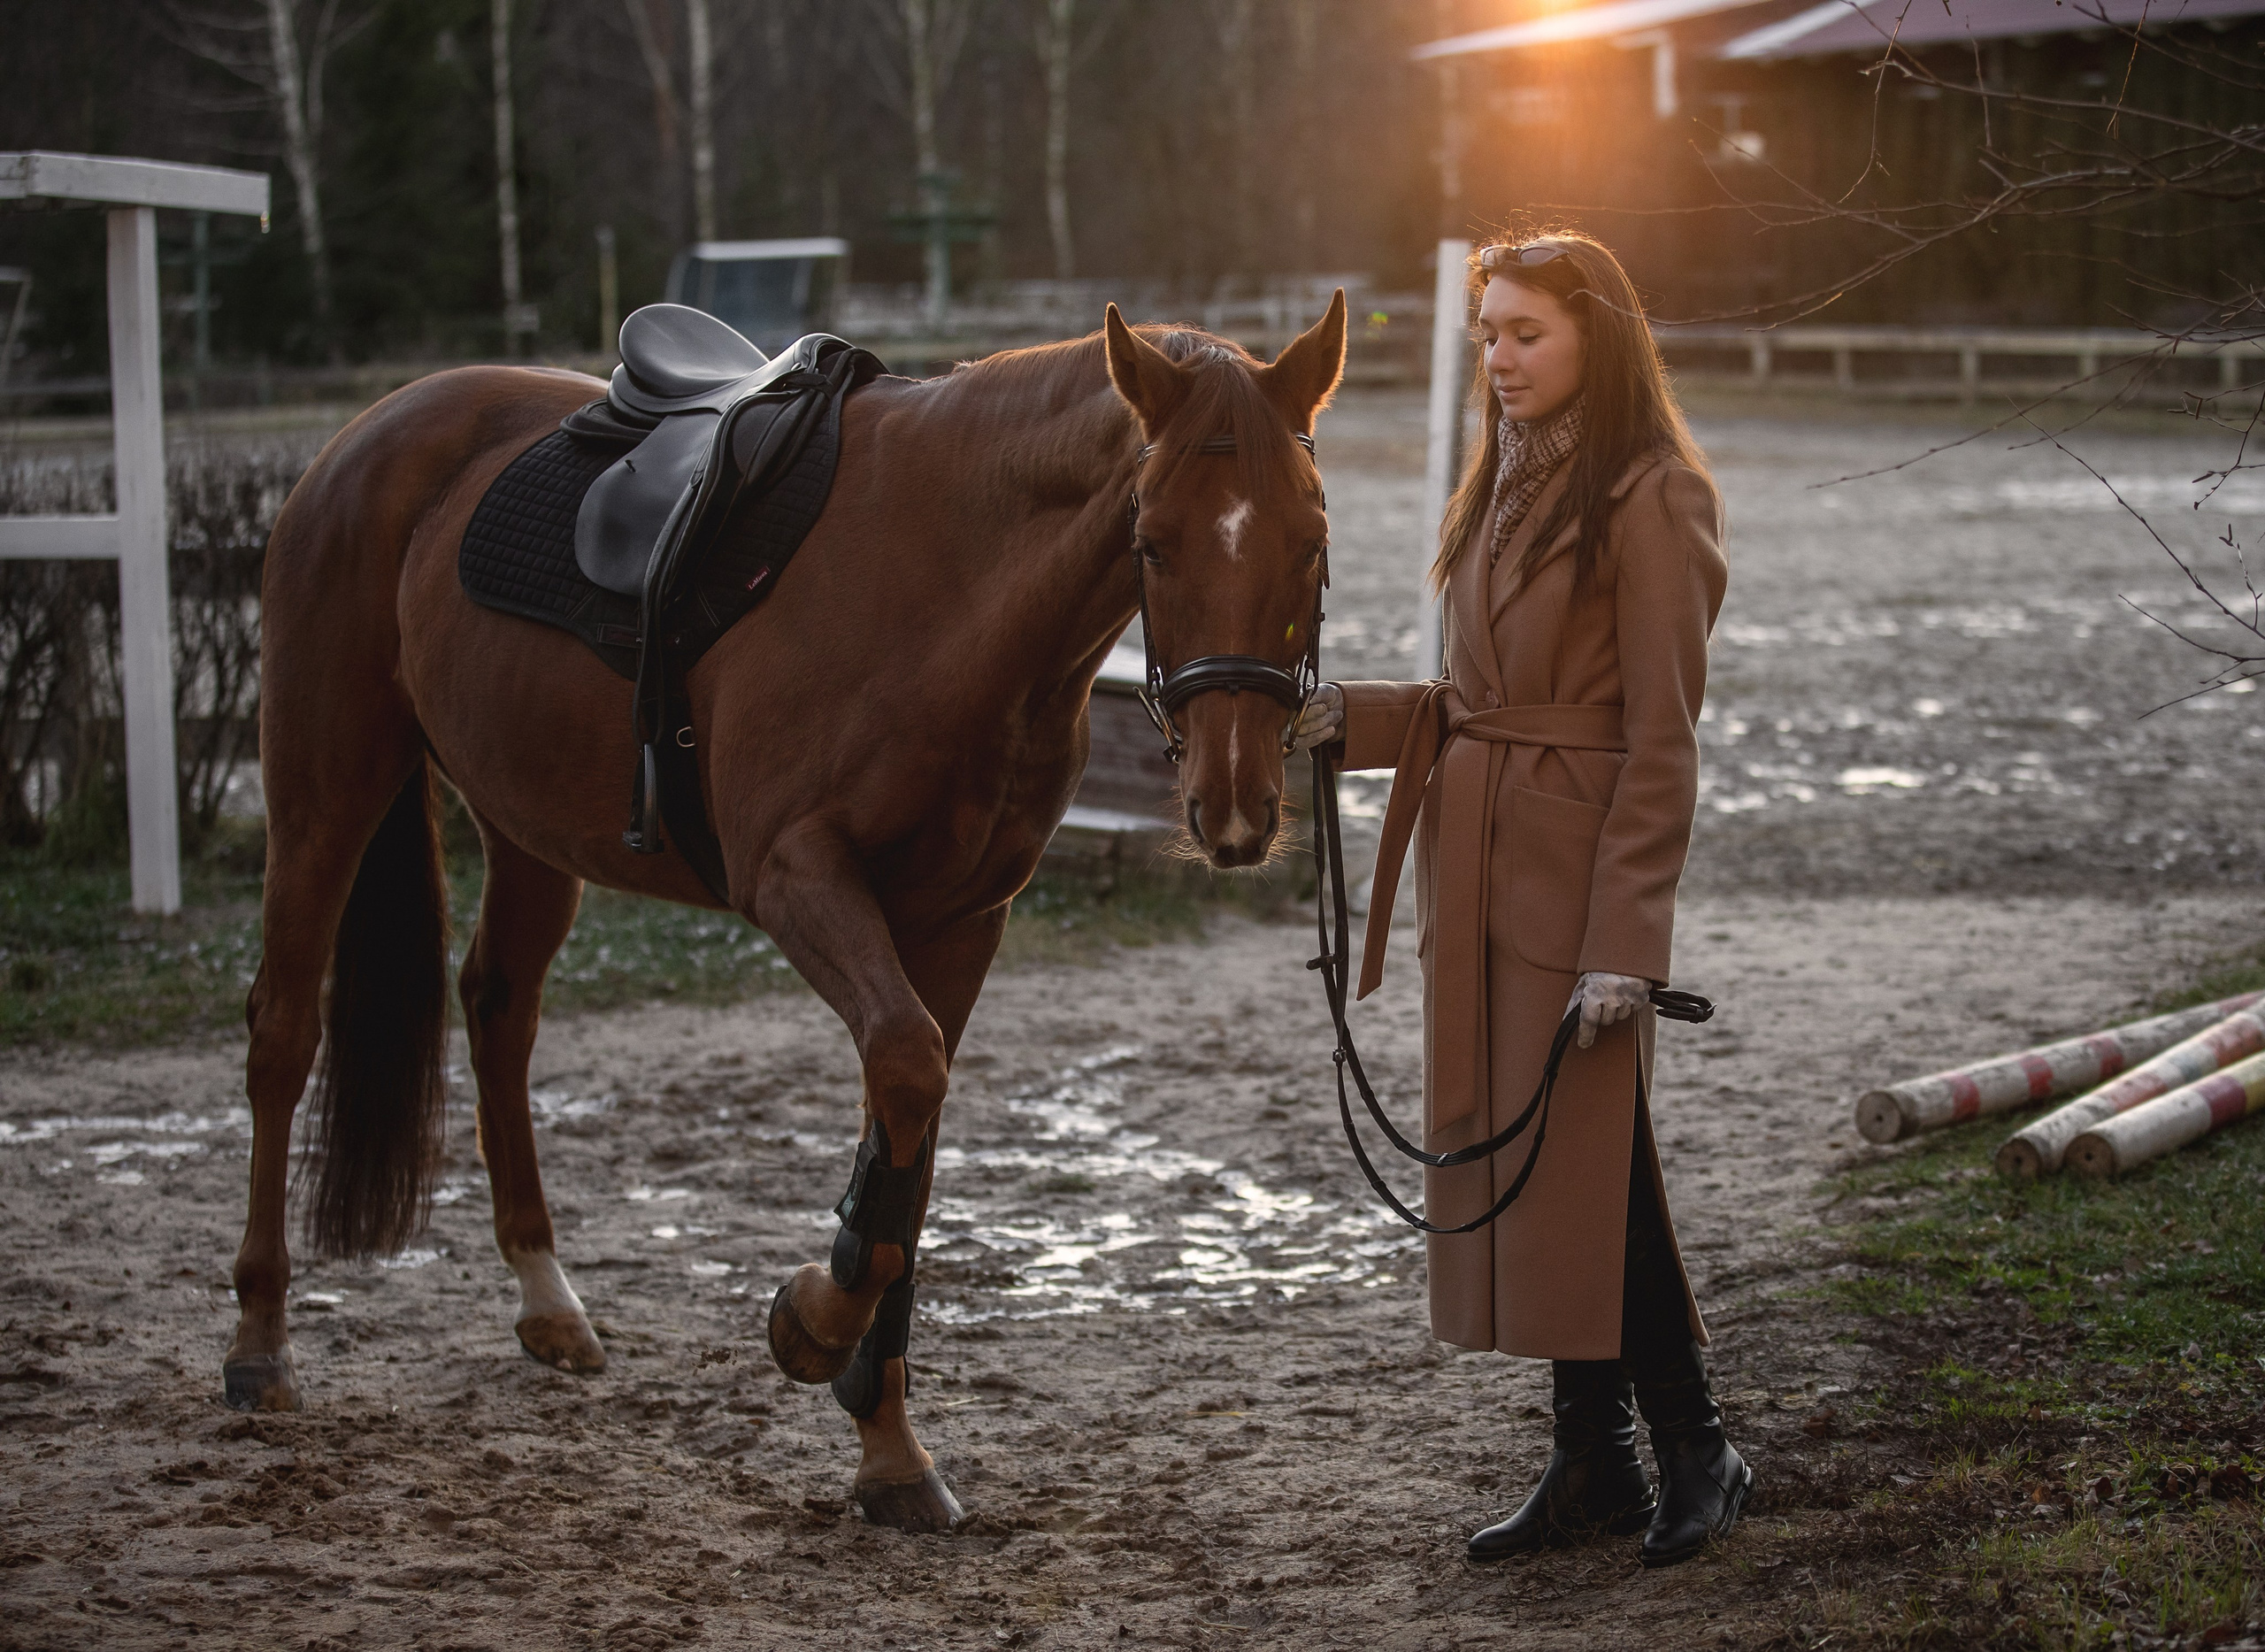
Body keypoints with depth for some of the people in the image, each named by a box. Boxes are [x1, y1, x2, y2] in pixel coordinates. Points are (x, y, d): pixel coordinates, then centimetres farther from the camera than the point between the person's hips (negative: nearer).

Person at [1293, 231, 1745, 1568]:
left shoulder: (1649, 501, -12)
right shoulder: (1510, 484, 14)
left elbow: (1661, 742, -15)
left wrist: (1625, 941, -18)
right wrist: (1357, 719, 1)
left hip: (1579, 869, -9)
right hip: (1477, 863, 9)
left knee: (1590, 1163, -4)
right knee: (1502, 1156, 10)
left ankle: (1697, 1455, 11)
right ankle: (1594, 1465, 19)